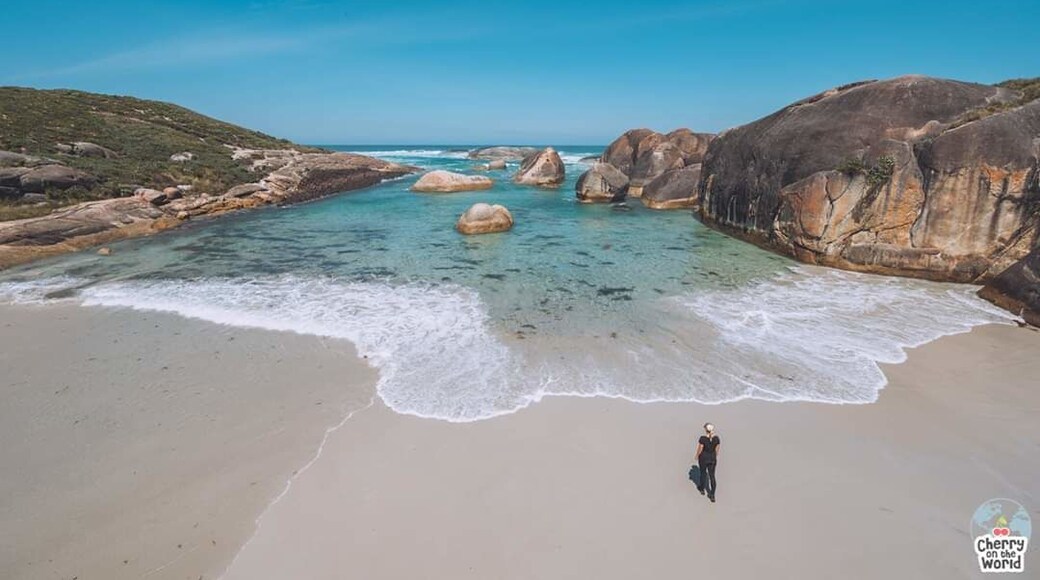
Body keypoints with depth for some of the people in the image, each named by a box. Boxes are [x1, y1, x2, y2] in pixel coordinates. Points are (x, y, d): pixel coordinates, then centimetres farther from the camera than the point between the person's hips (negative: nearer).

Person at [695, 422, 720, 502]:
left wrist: (697, 456, 6)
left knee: (703, 473, 19)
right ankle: (712, 495, 8)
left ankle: (702, 488, 37)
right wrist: (715, 457, 17)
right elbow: (717, 449, 1)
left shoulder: (702, 438, -21)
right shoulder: (716, 438, -9)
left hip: (704, 457, -2)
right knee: (712, 476, 8)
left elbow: (700, 449, -12)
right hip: (712, 458, 2)